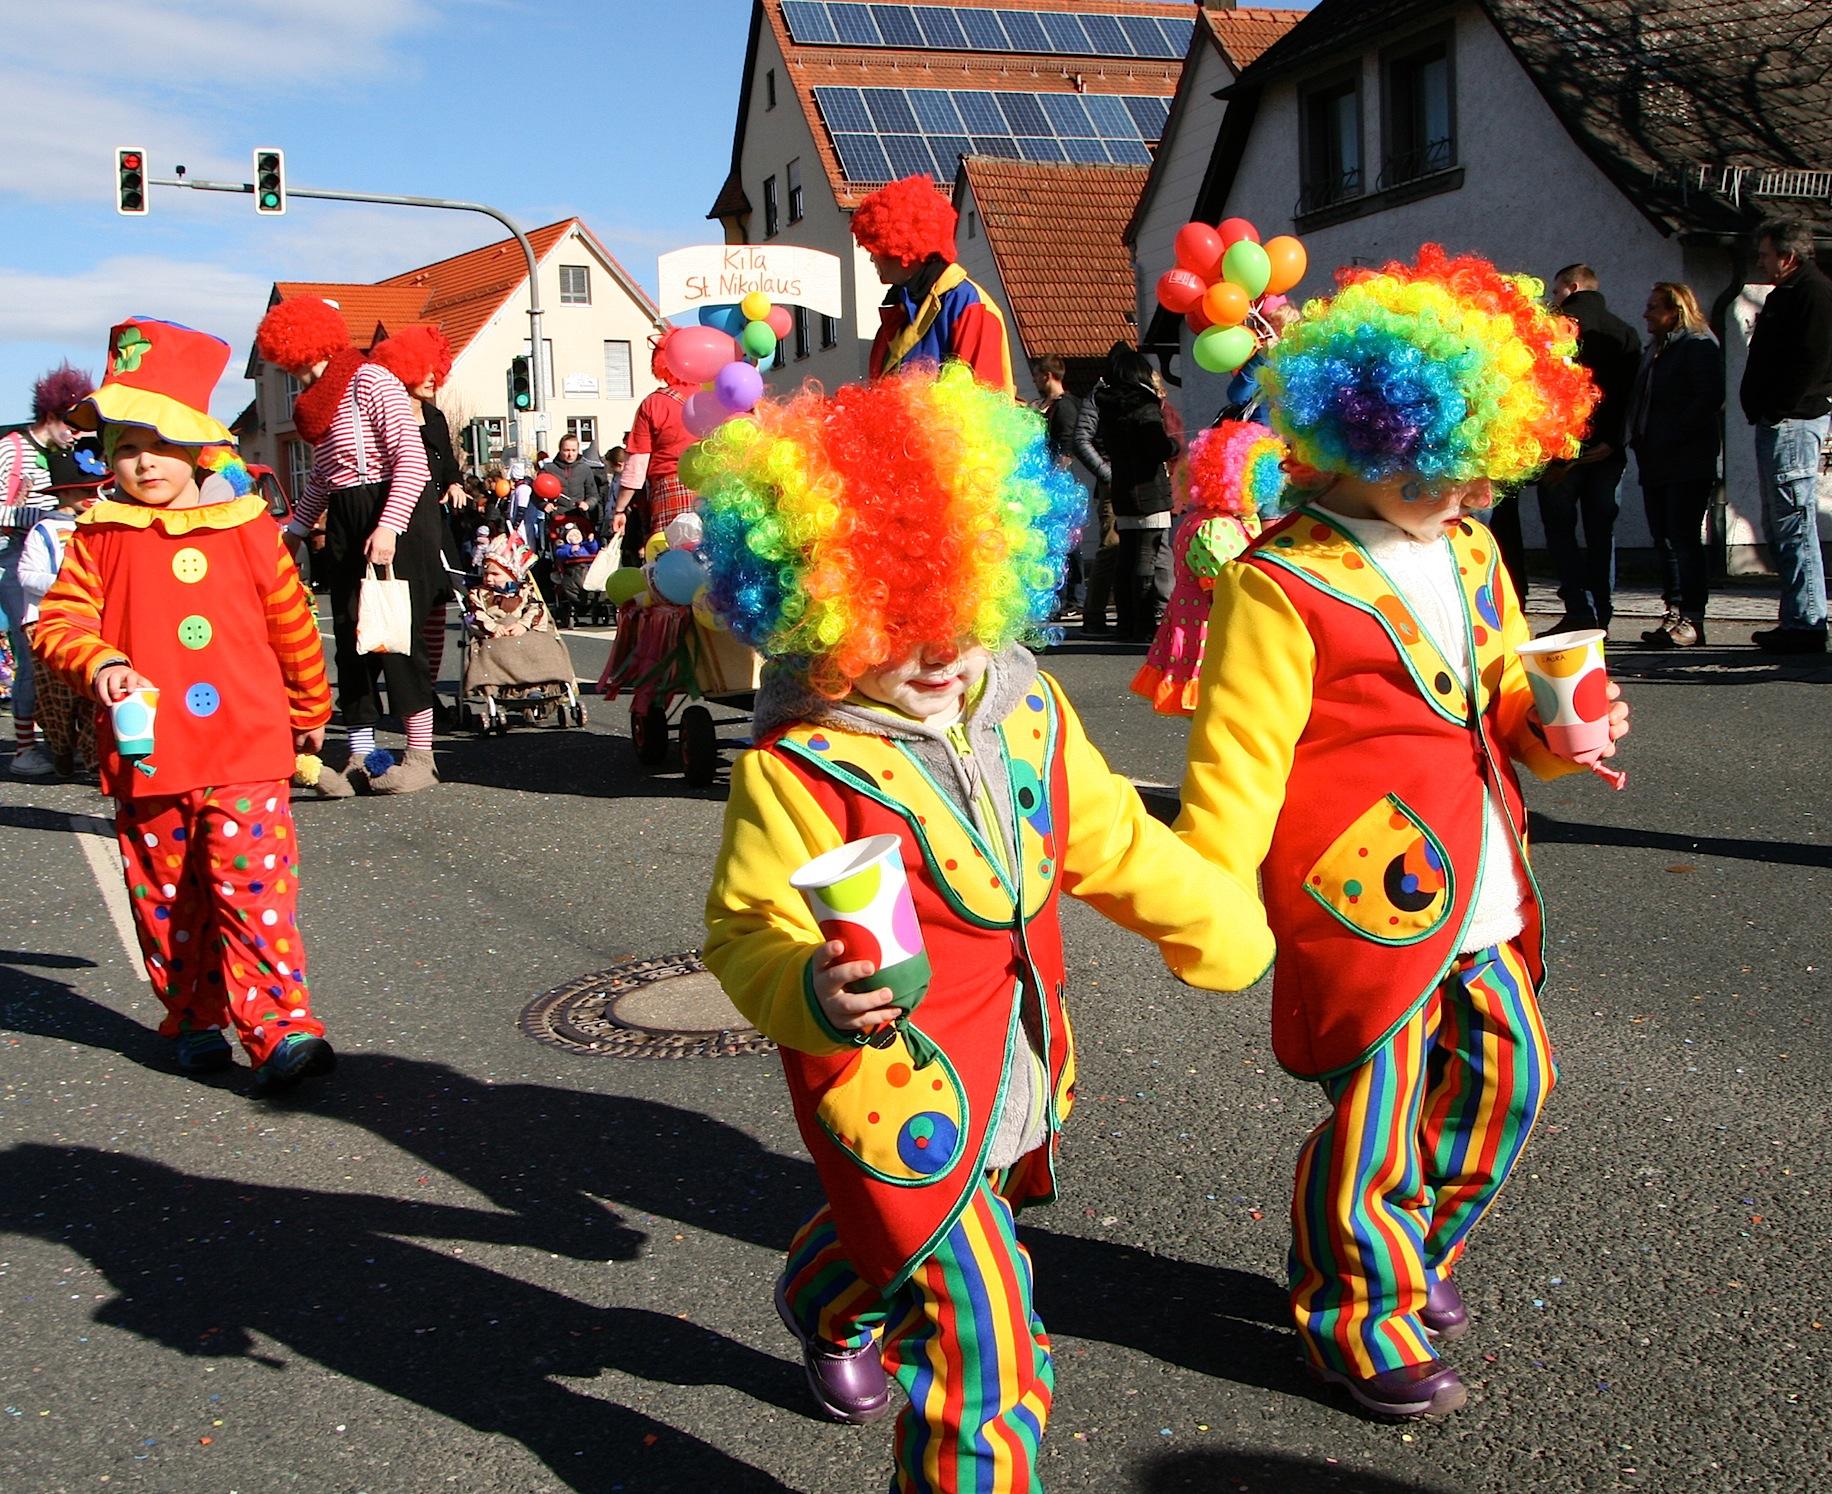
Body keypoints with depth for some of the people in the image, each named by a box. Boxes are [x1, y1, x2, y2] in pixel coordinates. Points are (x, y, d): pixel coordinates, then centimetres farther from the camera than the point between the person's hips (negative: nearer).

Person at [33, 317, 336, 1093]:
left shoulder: (246, 528, 2)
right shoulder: (100, 538, 3)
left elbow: (293, 626, 13)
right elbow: (59, 621, 1)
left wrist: (310, 710, 23)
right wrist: (100, 663, -21)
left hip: (245, 748, -2)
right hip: (145, 758, 2)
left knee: (256, 888, -8)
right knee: (165, 900, 11)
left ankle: (280, 1027, -7)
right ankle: (192, 1021, 26)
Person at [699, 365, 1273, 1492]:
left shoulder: (1025, 708, -2)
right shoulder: (800, 766, -22)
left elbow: (1109, 839, 12)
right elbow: (746, 932, -19)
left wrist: (1218, 921, 20)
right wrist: (813, 992, -40)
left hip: (1021, 1073, 7)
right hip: (898, 1084, -7)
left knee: (903, 1237, 32)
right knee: (984, 1335, -10)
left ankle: (829, 1302, 66)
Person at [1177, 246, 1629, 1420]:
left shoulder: (1469, 554, 9)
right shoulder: (1282, 584, -18)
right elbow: (1237, 758, -18)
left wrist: (1549, 729, -3)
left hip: (1478, 894, 8)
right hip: (1368, 906, -8)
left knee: (1507, 1072, 18)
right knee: (1377, 1120, 4)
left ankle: (1421, 1252, 43)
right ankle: (1361, 1329, 27)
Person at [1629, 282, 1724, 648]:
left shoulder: (1699, 345, -7)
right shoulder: (1654, 349, 21)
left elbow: (1708, 399, -17)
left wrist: (1670, 439, -19)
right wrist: (1638, 438, 7)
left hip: (1688, 463, -9)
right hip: (1655, 463, 9)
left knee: (1684, 538, -10)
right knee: (1664, 539, 8)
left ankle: (1691, 620, -8)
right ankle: (1674, 611, 13)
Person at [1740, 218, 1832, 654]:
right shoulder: (1784, 295, 20)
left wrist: (1775, 412, -17)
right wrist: (1760, 410, 13)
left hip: (1792, 423, -11)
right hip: (1776, 423, 11)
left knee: (1794, 527, -9)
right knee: (1780, 530, 13)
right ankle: (1797, 620, 18)